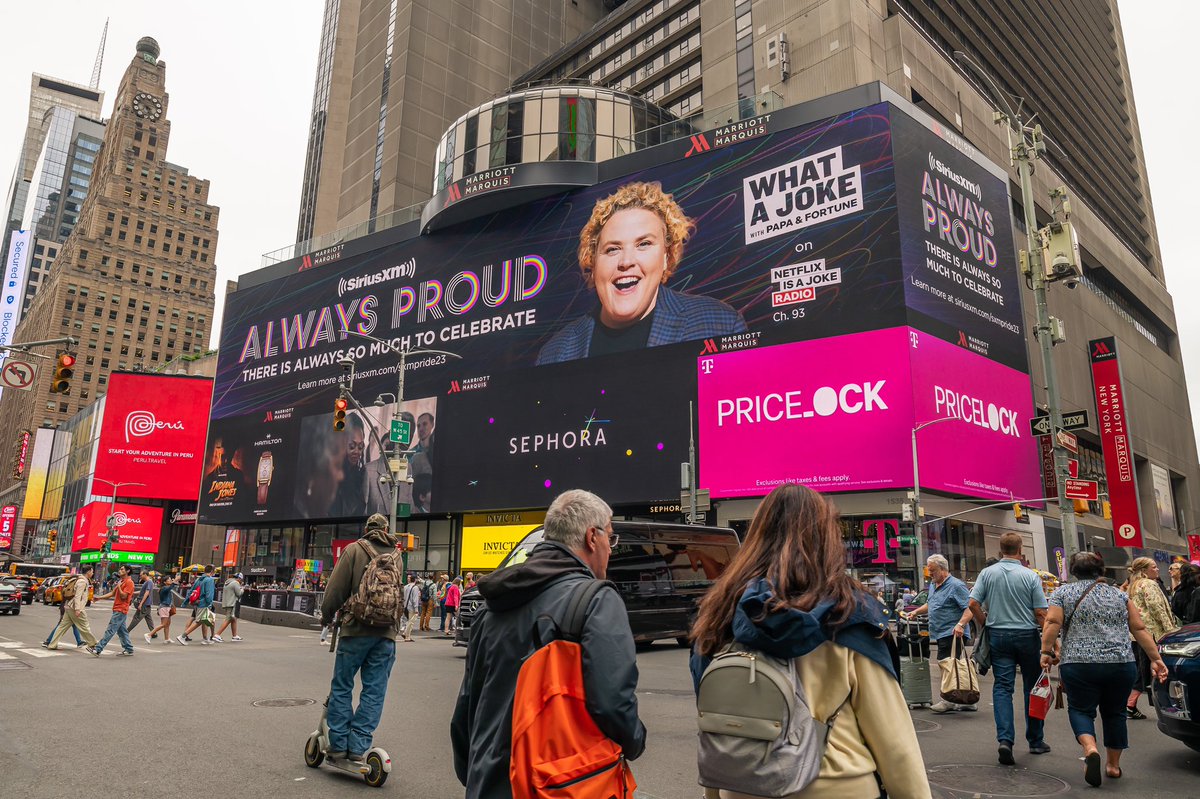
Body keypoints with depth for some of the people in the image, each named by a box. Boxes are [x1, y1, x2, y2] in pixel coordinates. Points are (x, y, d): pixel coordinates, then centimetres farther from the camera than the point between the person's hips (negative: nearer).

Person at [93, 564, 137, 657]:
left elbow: (123, 596, -17)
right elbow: (112, 593, 20)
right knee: (121, 630, 12)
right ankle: (128, 649, 16)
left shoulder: (129, 582, -12)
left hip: (121, 610, -10)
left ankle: (98, 649, -9)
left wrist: (119, 586, -14)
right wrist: (100, 597, 12)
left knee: (110, 630, -9)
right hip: (117, 610, 10)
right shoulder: (121, 581, 18)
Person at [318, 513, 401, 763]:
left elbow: (336, 588, -3)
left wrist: (327, 615, 11)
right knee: (374, 691, 8)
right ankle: (357, 747, 8)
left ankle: (338, 745, 13)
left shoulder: (355, 549, 0)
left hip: (357, 629, -3)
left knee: (342, 686, 10)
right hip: (387, 632, 3)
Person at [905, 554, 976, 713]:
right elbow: (930, 604, 30)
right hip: (941, 634, 9)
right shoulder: (933, 584, 17)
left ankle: (949, 701, -3)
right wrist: (915, 612, 17)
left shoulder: (956, 585, -11)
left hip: (952, 633, -9)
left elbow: (970, 608, -16)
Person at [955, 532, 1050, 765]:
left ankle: (1005, 739, -14)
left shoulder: (987, 573, -2)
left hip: (998, 635, 1)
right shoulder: (1031, 576, -8)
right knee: (1032, 688, 13)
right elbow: (1041, 613, -9)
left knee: (1002, 687, 2)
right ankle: (1036, 741, 25)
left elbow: (973, 604, -5)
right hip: (1027, 635, -1)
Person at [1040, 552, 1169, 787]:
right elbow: (1139, 629, 9)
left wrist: (1047, 652, -4)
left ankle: (1090, 748, -16)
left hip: (1078, 664, -3)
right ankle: (1113, 764, 24)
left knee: (1081, 709, 8)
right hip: (1121, 664, 3)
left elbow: (1052, 623, -7)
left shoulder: (1062, 593, 5)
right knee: (1114, 712, 17)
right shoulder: (1119, 594, 13)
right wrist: (1156, 658, 11)